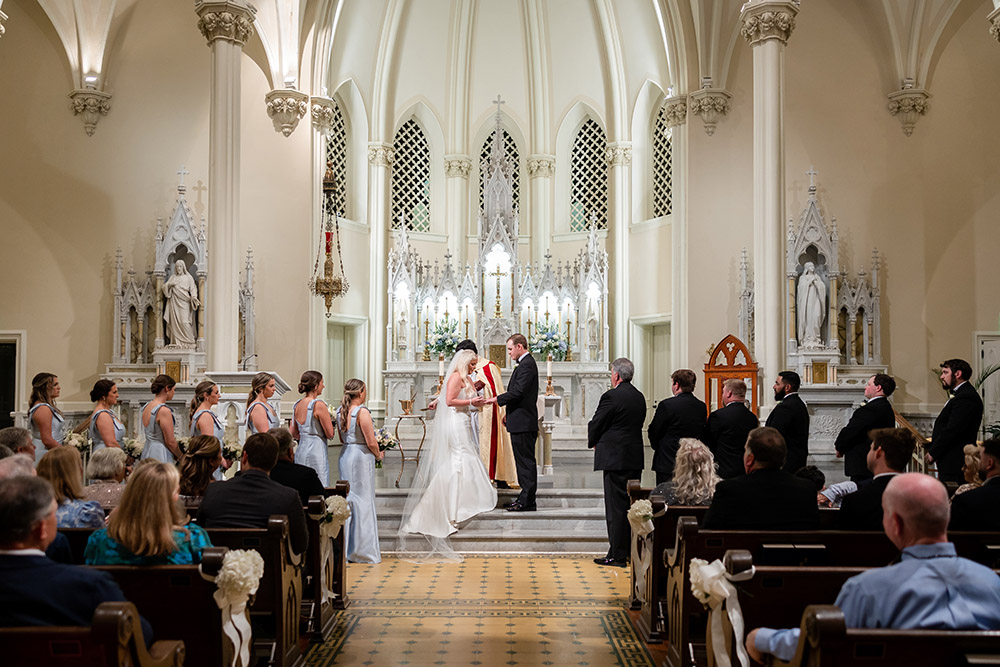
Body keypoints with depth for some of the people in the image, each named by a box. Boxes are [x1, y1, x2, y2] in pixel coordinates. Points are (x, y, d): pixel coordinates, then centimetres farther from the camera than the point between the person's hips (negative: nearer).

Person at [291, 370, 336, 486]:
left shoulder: (297, 405, 8)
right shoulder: (318, 404, -13)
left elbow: (294, 434, 16)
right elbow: (330, 434, -10)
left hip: (300, 451, 7)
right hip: (316, 451, -7)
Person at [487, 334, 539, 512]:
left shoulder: (526, 364, -15)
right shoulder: (526, 363, 18)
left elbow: (518, 391, -23)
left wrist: (497, 399, -13)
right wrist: (508, 413, 19)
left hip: (523, 423, -11)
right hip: (520, 421, 11)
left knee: (526, 461, -6)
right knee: (524, 461, 13)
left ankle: (527, 501, -3)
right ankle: (525, 498, 19)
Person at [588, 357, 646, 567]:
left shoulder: (611, 396, -13)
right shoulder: (640, 397, 11)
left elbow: (595, 425, -8)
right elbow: (637, 425, 14)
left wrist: (594, 443, 12)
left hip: (615, 458, -8)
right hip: (636, 458, 8)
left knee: (616, 507, -3)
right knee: (632, 506, 13)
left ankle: (617, 555, 1)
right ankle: (632, 551, 21)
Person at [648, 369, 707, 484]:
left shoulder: (667, 405, -14)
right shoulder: (702, 407, 4)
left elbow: (654, 431, -5)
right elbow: (701, 434, 11)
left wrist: (657, 446, 14)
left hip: (667, 464, -6)